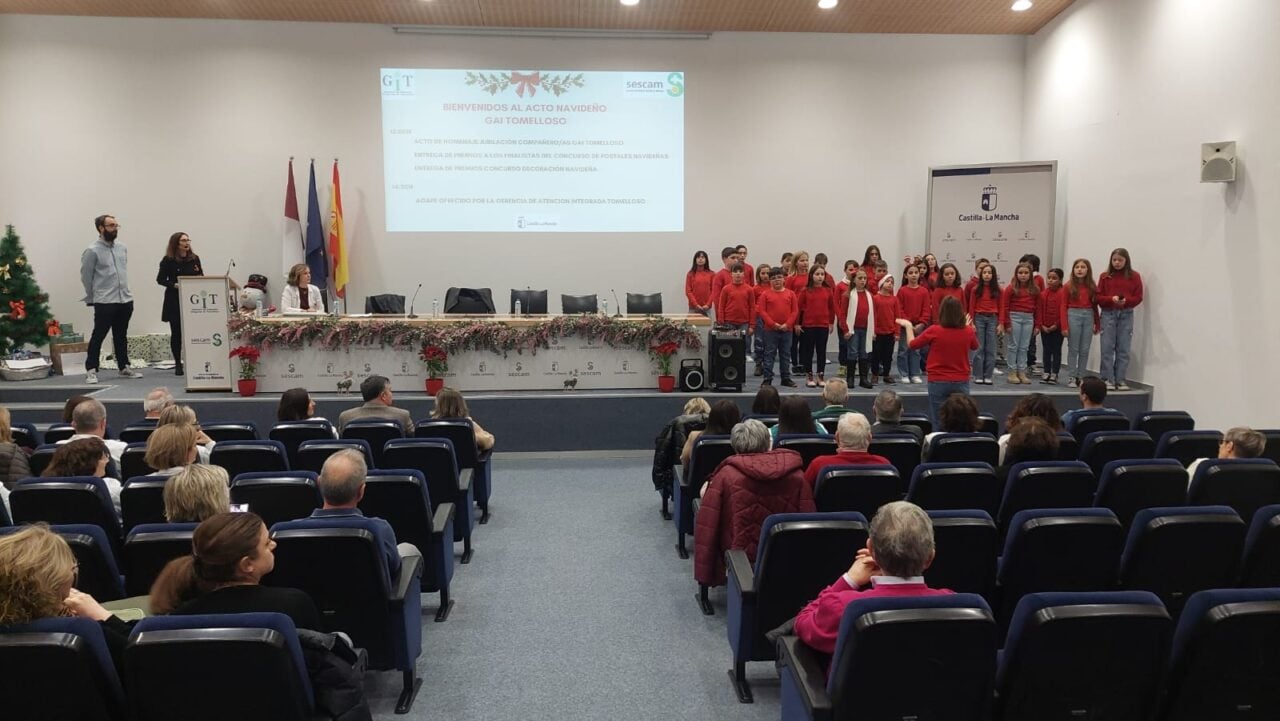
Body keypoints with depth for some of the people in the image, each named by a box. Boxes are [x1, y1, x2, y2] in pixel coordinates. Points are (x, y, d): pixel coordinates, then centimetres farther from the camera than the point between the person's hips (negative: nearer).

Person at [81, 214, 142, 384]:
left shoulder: (123, 248, 10)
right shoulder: (92, 251, -8)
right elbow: (86, 277, -3)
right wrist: (91, 298, 4)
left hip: (125, 300, 6)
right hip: (104, 302, -6)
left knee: (121, 337, 14)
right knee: (98, 336, -2)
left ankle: (124, 367, 22)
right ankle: (91, 370, 3)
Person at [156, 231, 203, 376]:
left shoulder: (195, 259, 7)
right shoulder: (168, 260, -2)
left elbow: (201, 277, 13)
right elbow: (160, 279, 0)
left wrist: (198, 271, -10)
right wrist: (174, 285, -16)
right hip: (174, 300, -2)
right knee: (176, 332, 3)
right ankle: (178, 364, 11)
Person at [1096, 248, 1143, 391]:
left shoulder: (1134, 276, 5)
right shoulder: (1105, 276, 5)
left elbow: (1138, 297, 3)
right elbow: (1098, 297, 2)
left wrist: (1126, 301, -16)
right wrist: (1111, 299, -16)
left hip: (1126, 315, 0)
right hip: (1108, 314, 0)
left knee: (1123, 349, 1)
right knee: (1107, 348, -4)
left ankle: (1120, 380, 6)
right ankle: (1108, 379, 1)